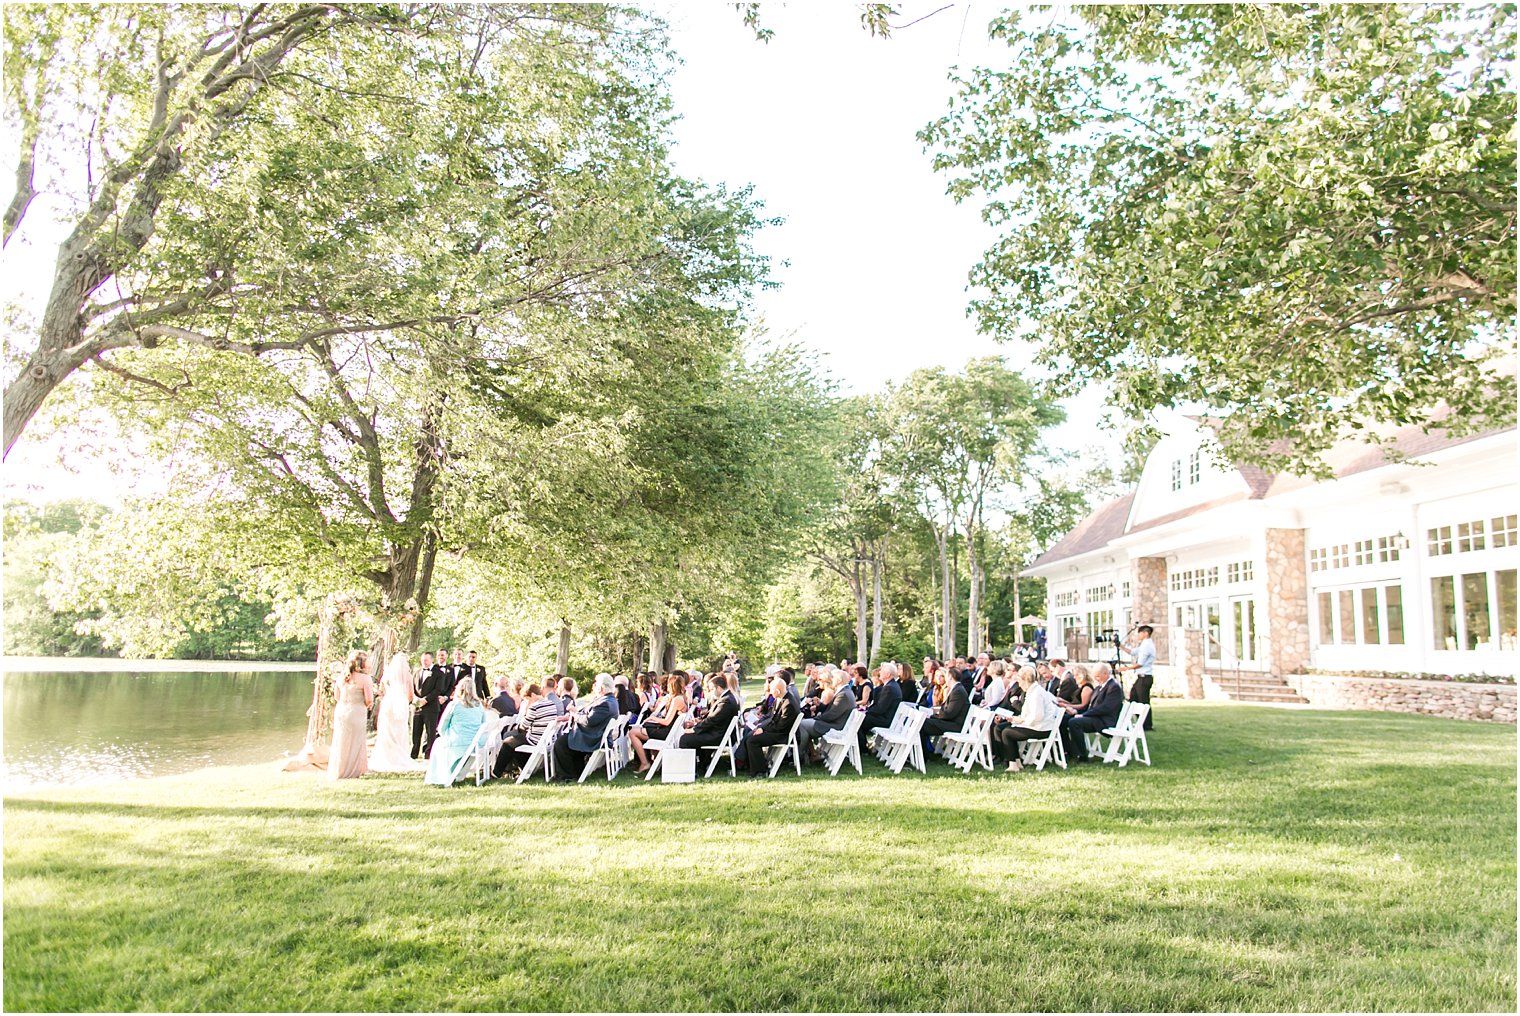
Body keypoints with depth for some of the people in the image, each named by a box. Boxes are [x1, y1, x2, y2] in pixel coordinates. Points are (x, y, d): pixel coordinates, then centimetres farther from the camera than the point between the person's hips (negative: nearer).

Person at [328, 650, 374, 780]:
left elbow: (337, 696, 14)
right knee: (355, 743, 7)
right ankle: (351, 771, 12)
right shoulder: (364, 678, -13)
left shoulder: (342, 677, 5)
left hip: (341, 711, 6)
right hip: (356, 713, -6)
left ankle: (336, 771, 25)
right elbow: (369, 700, -14)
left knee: (341, 742, 16)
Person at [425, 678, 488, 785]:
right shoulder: (479, 705, 4)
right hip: (477, 744, 5)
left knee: (438, 743, 26)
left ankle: (438, 779, 28)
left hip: (457, 745, -5)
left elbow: (441, 728, 1)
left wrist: (447, 738, 20)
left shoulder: (454, 704, -7)